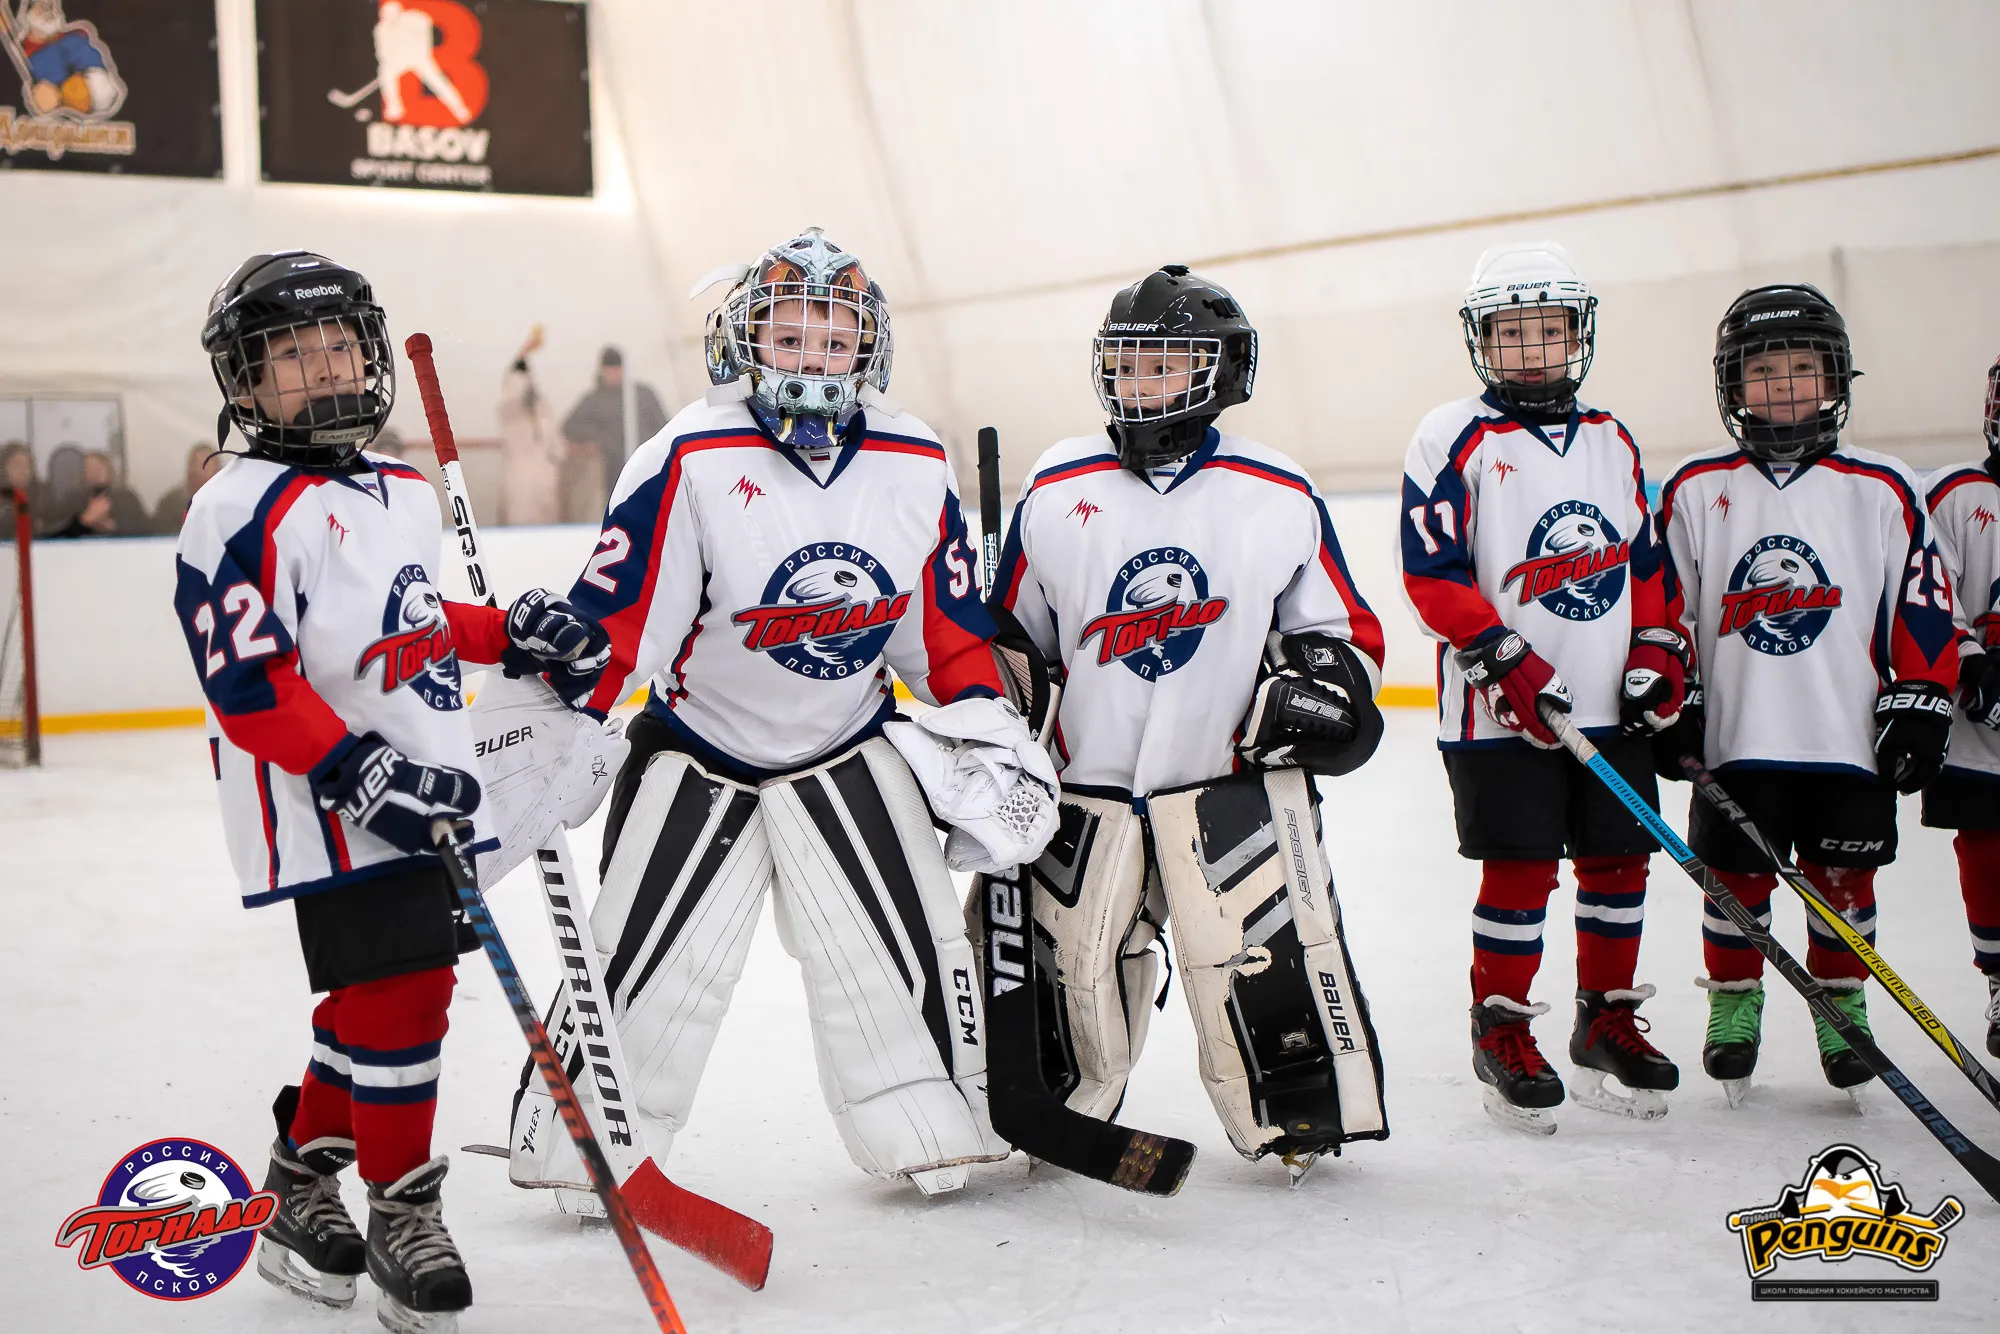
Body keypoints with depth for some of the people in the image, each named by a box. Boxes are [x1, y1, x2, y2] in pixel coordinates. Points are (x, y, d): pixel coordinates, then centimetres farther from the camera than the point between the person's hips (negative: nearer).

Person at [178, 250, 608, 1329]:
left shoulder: (405, 495, 15)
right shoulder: (244, 513, -12)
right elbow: (247, 683, -18)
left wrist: (510, 633, 19)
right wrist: (356, 769, -25)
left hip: (426, 796, 8)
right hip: (327, 813, -8)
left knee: (378, 1000, 13)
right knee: (400, 991, -9)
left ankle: (300, 1186, 29)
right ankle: (403, 1214, 8)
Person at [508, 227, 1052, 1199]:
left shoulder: (915, 469, -5)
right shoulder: (691, 463, -20)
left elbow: (949, 626, 6)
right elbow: (608, 625, -19)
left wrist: (987, 735, 0)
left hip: (849, 746, 3)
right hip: (698, 746, -3)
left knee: (908, 942, 0)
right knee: (654, 959, -2)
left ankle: (936, 1127, 18)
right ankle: (572, 1138, 16)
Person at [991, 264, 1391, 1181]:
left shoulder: (1280, 497, 1)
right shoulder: (1055, 491, 4)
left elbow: (1344, 625, 8)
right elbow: (1011, 631, 13)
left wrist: (1324, 674, -12)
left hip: (1235, 779, -2)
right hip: (1086, 785, 2)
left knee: (1267, 953, -8)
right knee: (1067, 959, 6)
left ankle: (1301, 1116, 12)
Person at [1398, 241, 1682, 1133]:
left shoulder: (1611, 441, 13)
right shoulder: (1453, 440, -5)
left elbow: (1644, 561, 19)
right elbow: (1432, 574, -11)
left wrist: (1659, 653, 7)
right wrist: (1507, 662, -18)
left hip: (1610, 708, 6)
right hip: (1498, 715, -5)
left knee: (1619, 862, 9)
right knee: (1520, 873, -4)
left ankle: (1607, 1026, 24)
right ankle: (1501, 1035, 12)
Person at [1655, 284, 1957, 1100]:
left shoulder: (1880, 491, 2)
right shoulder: (1695, 492, 2)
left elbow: (1922, 607, 3)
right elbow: (1665, 606, 5)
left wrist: (1919, 706, -1)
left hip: (1851, 737, 0)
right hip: (1736, 737, 0)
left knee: (1843, 880, 8)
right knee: (1736, 878, 6)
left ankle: (1842, 1007, 24)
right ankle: (1733, 1003, 23)